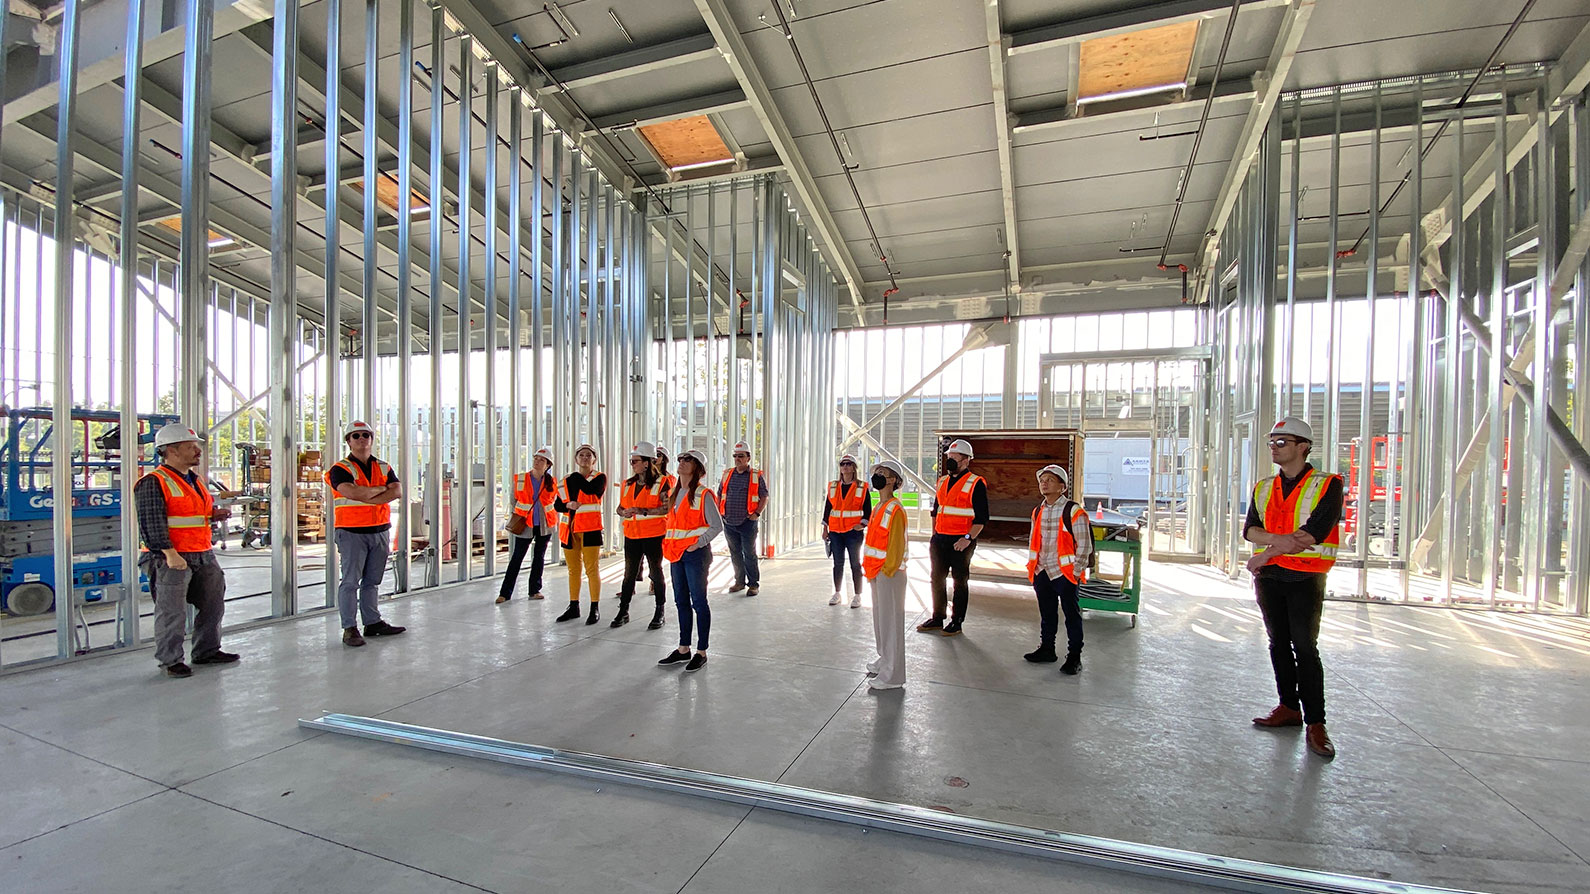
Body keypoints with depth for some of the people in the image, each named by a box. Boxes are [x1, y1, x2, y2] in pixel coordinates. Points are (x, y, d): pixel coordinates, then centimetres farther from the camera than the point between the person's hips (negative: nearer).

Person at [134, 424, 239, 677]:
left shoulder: (196, 480, 16)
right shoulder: (153, 483, -11)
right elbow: (152, 522, -18)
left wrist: (214, 514, 5)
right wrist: (169, 554, -24)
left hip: (204, 556, 8)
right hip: (172, 559, -8)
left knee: (213, 605, 14)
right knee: (172, 611, -1)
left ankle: (207, 651, 28)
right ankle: (170, 660, 13)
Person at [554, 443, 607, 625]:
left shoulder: (599, 478, 1)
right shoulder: (568, 479, 13)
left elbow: (590, 489, -21)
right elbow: (557, 504, 13)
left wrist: (575, 476, -7)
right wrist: (568, 505, -9)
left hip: (590, 528, -5)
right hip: (570, 529, 5)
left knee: (591, 569, -5)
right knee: (573, 570, 12)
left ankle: (595, 609, 3)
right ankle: (573, 607, 22)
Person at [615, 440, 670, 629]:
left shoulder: (660, 483, -8)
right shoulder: (628, 484, 10)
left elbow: (667, 508, -15)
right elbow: (620, 507, 17)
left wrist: (642, 511, -23)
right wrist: (624, 512, -7)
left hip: (654, 535, -5)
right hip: (631, 535, 5)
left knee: (656, 572, 6)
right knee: (629, 573, 10)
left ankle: (659, 613, 19)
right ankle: (623, 612, 21)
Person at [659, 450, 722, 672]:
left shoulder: (703, 494, -11)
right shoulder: (676, 493, 13)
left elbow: (717, 525, -13)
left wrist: (698, 544, -15)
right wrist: (669, 544, 10)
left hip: (696, 553, -8)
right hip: (676, 553, 8)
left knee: (698, 602, 0)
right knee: (681, 601, 14)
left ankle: (701, 652, 11)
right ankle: (683, 649, 25)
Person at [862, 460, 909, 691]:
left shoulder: (894, 510, -18)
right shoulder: (880, 507, 12)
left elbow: (896, 546, -20)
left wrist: (886, 572, -15)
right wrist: (872, 569, 16)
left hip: (890, 573, -10)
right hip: (877, 572, 10)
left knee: (891, 621, -3)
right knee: (880, 618, 19)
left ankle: (892, 676, 6)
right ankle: (884, 659, 35)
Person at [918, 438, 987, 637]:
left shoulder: (975, 484, -9)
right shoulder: (942, 482, 13)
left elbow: (981, 517, -12)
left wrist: (968, 538, -20)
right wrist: (934, 535, 13)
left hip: (961, 542, -7)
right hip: (940, 539, 7)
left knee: (960, 581, 6)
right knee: (937, 578, 13)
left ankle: (956, 622, 18)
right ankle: (937, 618, 26)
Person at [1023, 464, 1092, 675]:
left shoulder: (1074, 512, -11)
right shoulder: (1037, 512, 9)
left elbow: (1084, 545, -9)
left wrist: (1076, 572, -10)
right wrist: (1032, 567, 13)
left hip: (1065, 573, -6)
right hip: (1042, 572, 6)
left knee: (1071, 614, 3)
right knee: (1046, 613, 15)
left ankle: (1074, 656, 13)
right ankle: (1046, 649, 29)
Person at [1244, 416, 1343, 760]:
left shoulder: (1327, 485, -4)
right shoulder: (1263, 488, 12)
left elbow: (1314, 532, -16)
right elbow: (1249, 529, 1)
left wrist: (1268, 551, -15)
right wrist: (1279, 540, -19)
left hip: (1305, 576, -5)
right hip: (1268, 576, 5)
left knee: (1305, 647, -4)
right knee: (1279, 644, 11)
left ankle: (1315, 723, 4)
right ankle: (1289, 708, 22)